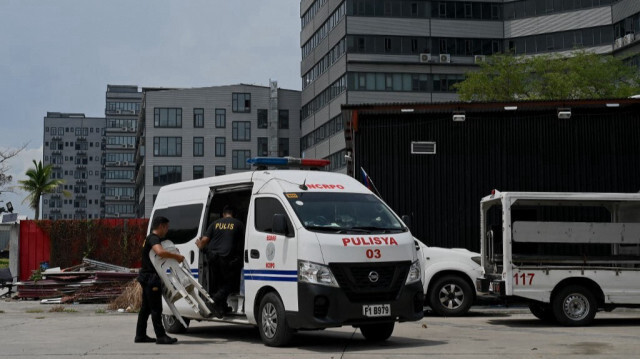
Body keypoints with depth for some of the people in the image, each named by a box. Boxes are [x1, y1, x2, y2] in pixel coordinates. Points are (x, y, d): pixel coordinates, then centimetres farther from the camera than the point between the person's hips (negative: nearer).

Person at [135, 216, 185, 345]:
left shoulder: (150, 239, 19)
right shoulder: (154, 239, -14)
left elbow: (161, 254, 28)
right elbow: (160, 252, -33)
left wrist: (174, 258, 13)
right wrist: (176, 256, -24)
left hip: (147, 277, 11)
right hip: (151, 277, -11)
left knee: (146, 307, 13)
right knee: (156, 308, -8)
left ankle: (140, 335, 17)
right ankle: (161, 336, -7)